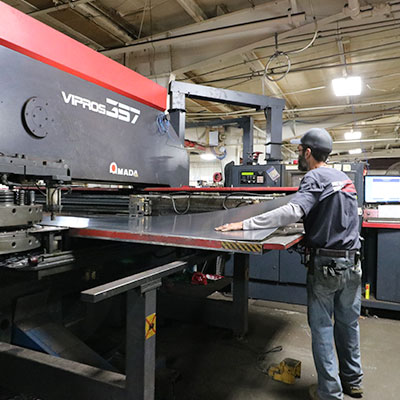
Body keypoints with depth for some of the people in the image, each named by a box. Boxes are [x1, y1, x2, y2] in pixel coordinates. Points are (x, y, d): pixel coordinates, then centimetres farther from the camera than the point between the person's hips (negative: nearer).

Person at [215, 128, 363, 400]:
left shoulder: (315, 178, -15)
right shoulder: (344, 177, 10)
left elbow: (293, 211, -32)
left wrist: (244, 224, -34)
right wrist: (300, 220, 26)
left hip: (326, 263, -7)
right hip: (353, 262, 8)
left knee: (322, 327, 6)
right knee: (348, 323, 20)